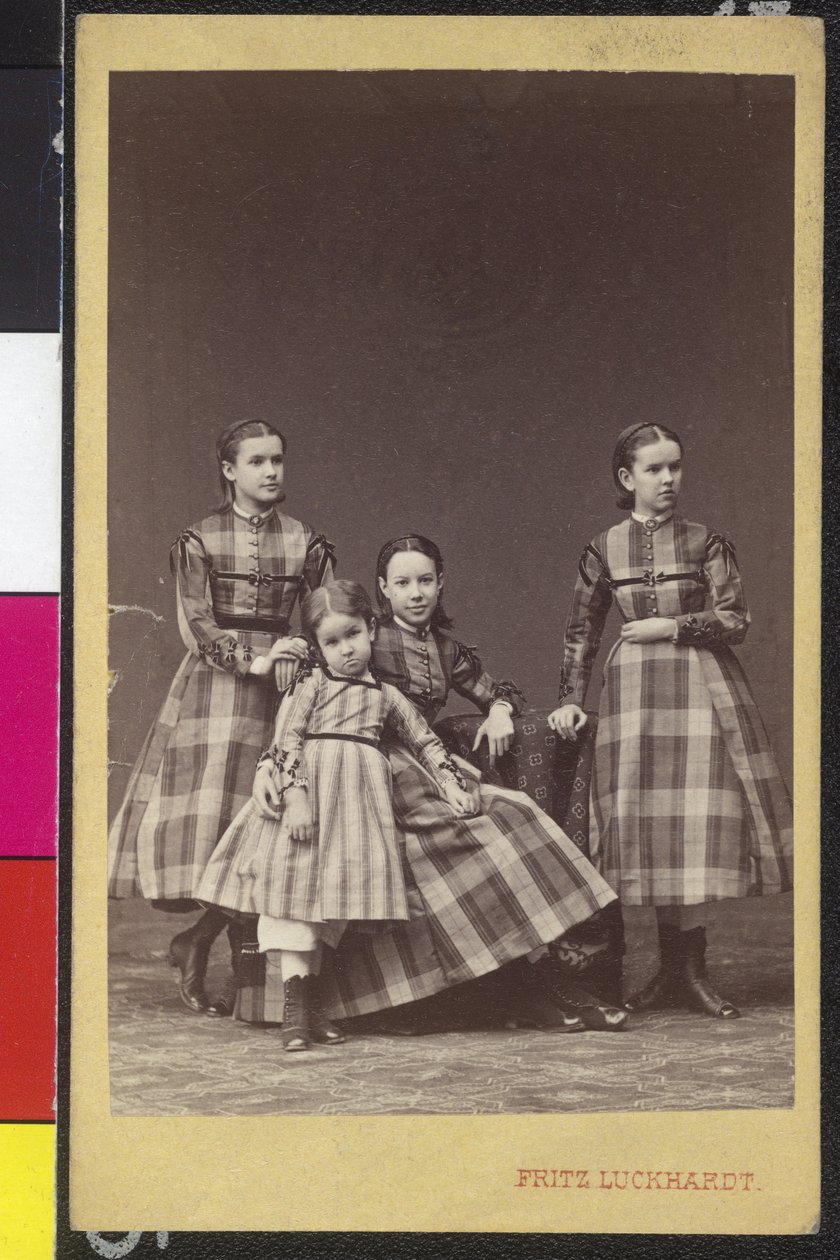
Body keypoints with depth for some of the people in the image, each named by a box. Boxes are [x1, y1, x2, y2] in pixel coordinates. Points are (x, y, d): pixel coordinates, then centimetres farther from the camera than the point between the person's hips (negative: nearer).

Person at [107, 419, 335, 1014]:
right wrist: (251, 660, -16)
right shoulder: (198, 540, 4)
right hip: (212, 686, -2)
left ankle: (196, 943, 6)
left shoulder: (306, 543, 10)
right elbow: (196, 625, -4)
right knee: (208, 813, -9)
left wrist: (297, 656, -12)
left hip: (280, 692, 2)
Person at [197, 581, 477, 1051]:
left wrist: (452, 786, 13)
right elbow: (287, 742, -4)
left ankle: (309, 995, 9)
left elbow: (426, 743, 25)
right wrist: (295, 797, -16)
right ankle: (295, 1003, -10)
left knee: (342, 885, 0)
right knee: (295, 878, -12)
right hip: (308, 786, -3)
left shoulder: (387, 695, 18)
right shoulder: (310, 684, 7)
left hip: (358, 798, 3)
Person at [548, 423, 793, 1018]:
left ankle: (688, 970, 1)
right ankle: (679, 970, 5)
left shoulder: (707, 543, 4)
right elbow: (581, 634, 13)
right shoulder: (604, 551, 7)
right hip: (635, 692, 1)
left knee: (699, 818, -7)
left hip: (702, 686, -1)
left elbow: (735, 621, -1)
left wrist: (672, 626, -9)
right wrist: (571, 700, 6)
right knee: (651, 824, -2)